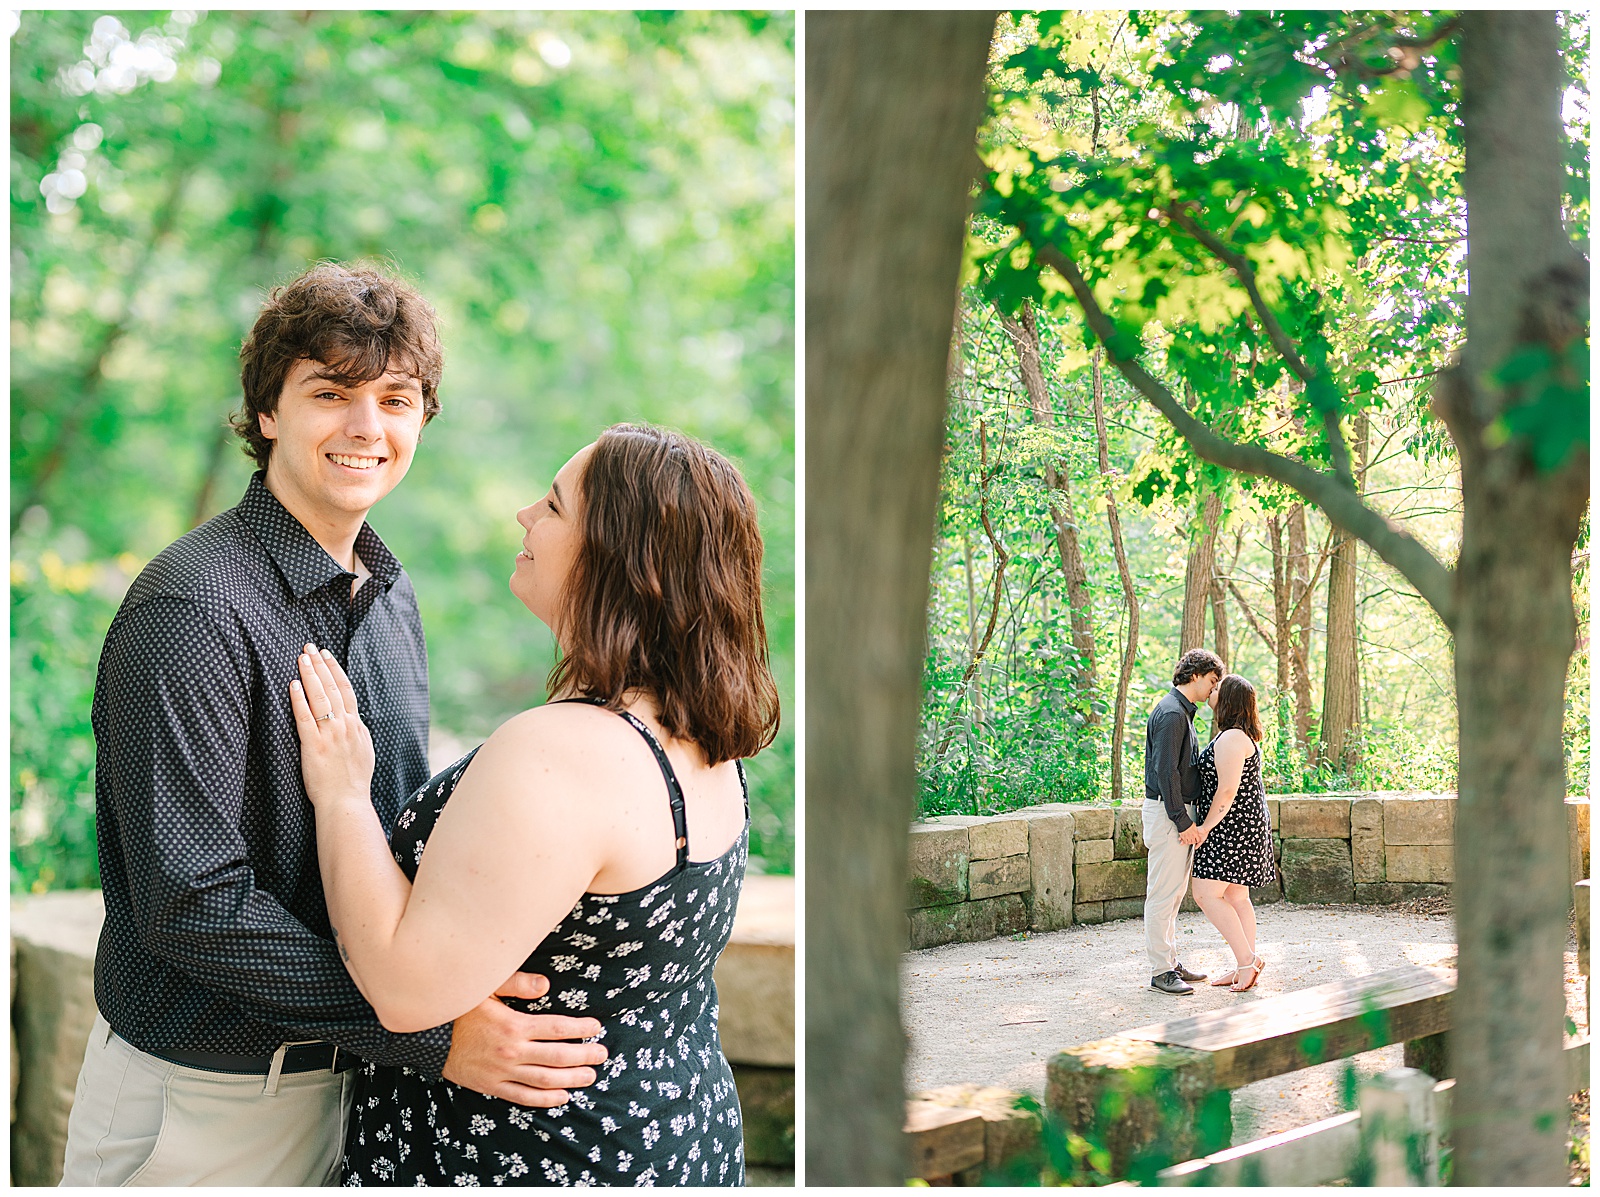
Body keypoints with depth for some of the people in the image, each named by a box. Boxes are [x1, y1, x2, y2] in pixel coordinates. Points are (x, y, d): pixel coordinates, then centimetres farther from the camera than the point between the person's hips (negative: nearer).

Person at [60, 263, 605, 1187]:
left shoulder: (393, 596, 7)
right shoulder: (194, 610, -19)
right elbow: (190, 902, -24)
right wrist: (431, 1034, -26)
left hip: (353, 1069, 7)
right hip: (202, 1097, -7)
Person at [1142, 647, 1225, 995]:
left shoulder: (1182, 711, 17)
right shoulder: (1172, 714, -16)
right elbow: (1165, 771, -22)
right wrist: (1183, 821, -20)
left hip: (1177, 812, 11)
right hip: (1166, 811, -11)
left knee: (1174, 892, 15)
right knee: (1163, 894, -7)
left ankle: (1171, 962, 21)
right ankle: (1160, 971, -4)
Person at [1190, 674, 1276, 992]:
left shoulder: (1231, 739, -19)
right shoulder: (1242, 736, 14)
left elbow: (1227, 790, -23)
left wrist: (1206, 826, -16)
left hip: (1231, 826, -11)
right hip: (1245, 824, 11)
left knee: (1207, 894, -10)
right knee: (1236, 897, 11)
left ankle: (1247, 960, -9)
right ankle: (1244, 967, 14)